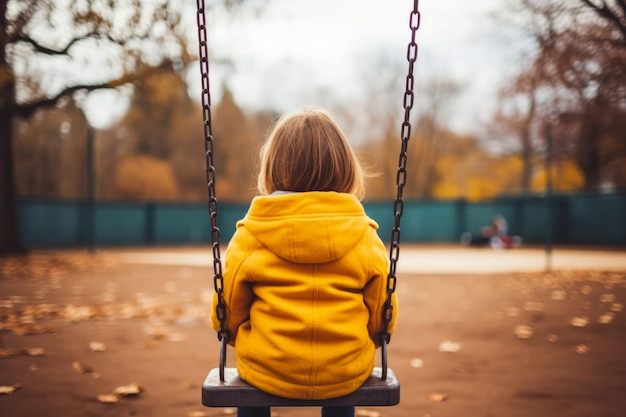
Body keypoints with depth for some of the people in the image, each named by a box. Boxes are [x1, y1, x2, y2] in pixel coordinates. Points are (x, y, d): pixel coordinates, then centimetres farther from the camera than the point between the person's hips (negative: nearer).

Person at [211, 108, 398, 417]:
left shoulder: (248, 236, -9)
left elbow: (227, 315, 0)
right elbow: (382, 317, 1)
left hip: (267, 371, -1)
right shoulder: (364, 236, -7)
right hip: (346, 374, 1)